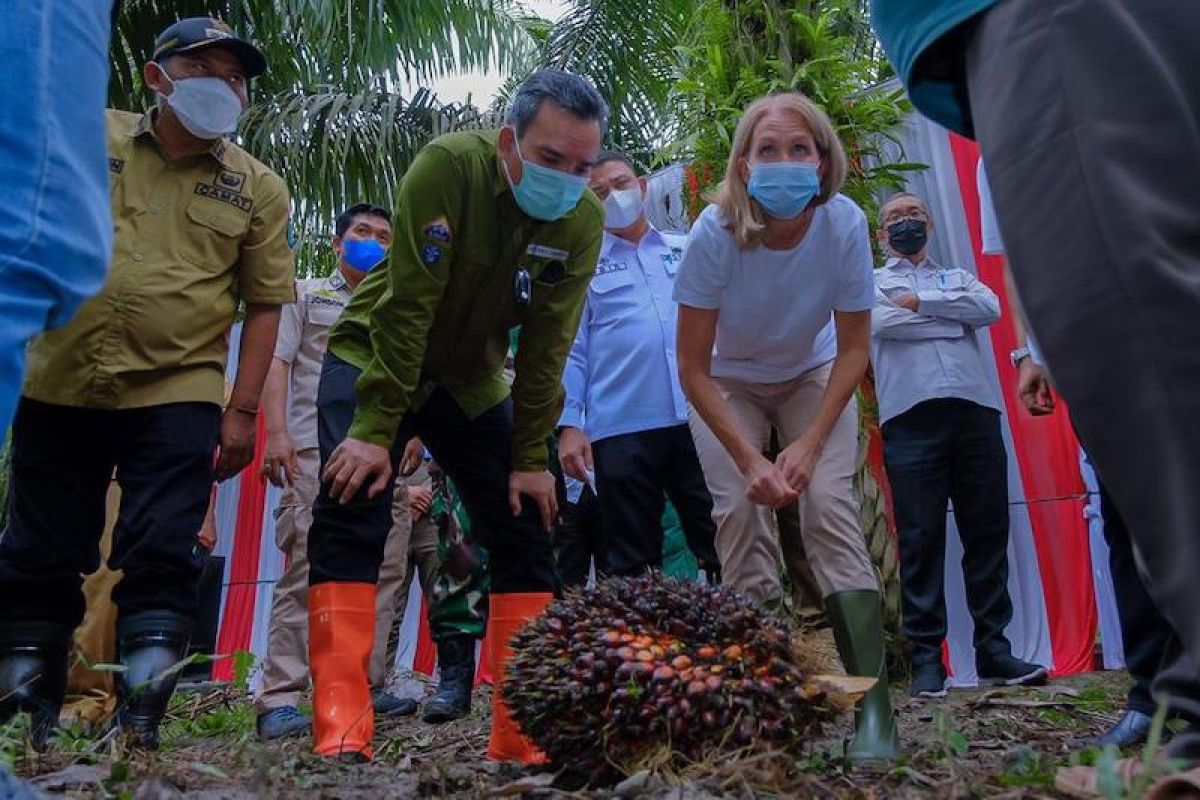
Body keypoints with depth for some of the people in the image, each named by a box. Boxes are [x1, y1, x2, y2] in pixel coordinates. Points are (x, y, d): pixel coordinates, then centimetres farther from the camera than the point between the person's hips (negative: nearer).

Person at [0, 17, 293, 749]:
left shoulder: (258, 188, 3)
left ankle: (143, 711, 2)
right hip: (61, 386, 2)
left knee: (160, 555, -4)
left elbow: (265, 305, 1)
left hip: (176, 395, -2)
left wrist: (242, 409, -4)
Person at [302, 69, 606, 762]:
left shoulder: (583, 219, -15)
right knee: (352, 513, -19)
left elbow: (546, 347, -13)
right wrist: (374, 430, -28)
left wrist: (530, 460, -13)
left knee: (527, 532, -3)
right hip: (375, 359, -3)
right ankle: (342, 732, -16)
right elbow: (406, 308, -28)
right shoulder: (449, 166, -26)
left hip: (474, 383, 4)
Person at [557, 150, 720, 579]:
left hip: (701, 417, 2)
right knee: (631, 563, 6)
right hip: (622, 429, -1)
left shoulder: (687, 250, 16)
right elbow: (570, 350, 6)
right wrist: (569, 424, -4)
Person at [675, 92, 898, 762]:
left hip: (814, 378, 0)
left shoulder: (845, 225, -25)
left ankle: (874, 701, -17)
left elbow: (853, 349, -14)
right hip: (730, 385, 0)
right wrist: (749, 460, -28)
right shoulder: (715, 235, -28)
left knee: (829, 506, -19)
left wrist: (810, 444, -22)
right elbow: (694, 368, -22)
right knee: (741, 514, -17)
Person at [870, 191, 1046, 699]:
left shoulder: (958, 277, 27)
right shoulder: (871, 282, 20)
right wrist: (956, 318, 3)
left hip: (975, 409, 3)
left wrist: (920, 302, 0)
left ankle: (994, 649, 8)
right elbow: (880, 324, -3)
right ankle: (926, 657, -1)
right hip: (911, 415, -3)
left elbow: (991, 309, 5)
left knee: (988, 533, 1)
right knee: (921, 539, -5)